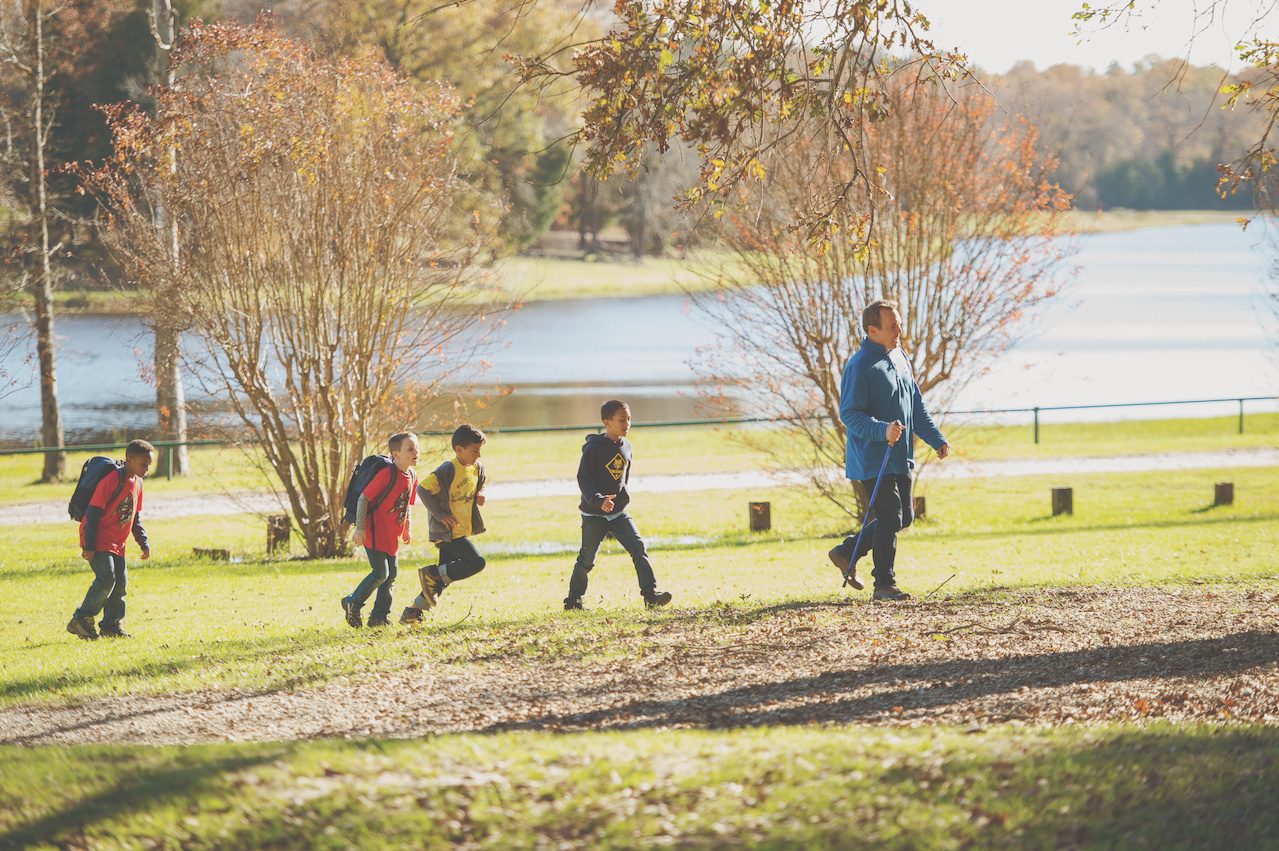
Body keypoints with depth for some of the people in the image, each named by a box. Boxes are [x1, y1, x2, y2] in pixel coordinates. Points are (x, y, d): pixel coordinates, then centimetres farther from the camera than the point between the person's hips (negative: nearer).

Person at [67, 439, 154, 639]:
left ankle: (111, 625, 17)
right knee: (106, 579, -19)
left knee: (121, 583, 7)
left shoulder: (137, 483, 9)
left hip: (117, 544, 9)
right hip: (99, 543, -9)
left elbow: (135, 518, 21)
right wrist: (89, 546, -22)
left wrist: (144, 543, 16)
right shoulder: (113, 480, -19)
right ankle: (81, 621, -11)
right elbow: (93, 512, -20)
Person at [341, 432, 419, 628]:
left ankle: (380, 615, 18)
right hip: (375, 533, -8)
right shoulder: (387, 474, -21)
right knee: (380, 573, -10)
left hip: (392, 536, 8)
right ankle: (353, 603, 8)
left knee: (392, 574, 9)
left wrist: (408, 529, 12)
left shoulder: (412, 478, 5)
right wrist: (360, 527, -21)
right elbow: (364, 498, -19)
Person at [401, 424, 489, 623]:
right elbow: (423, 489, -22)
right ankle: (431, 574, -7)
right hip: (447, 532, -9)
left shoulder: (477, 468, 7)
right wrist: (440, 515, -21)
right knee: (476, 562, -19)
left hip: (462, 530, 9)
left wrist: (480, 495, 4)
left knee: (442, 578, 10)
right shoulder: (448, 470, -19)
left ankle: (412, 613, 18)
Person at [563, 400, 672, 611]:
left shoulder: (626, 447, 5)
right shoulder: (594, 448, -15)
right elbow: (583, 479, -19)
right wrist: (599, 500, -32)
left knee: (638, 548, -10)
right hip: (594, 514, -5)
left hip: (618, 512, 5)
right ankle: (573, 599, 20)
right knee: (587, 558, 4)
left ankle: (650, 594, -14)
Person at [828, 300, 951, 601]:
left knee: (904, 517, 14)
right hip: (873, 460, -9)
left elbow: (916, 405, 21)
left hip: (900, 459, 9)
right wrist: (882, 430, -34)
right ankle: (884, 585, 3)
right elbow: (849, 414, -20)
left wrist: (936, 438, 16)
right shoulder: (860, 367, -16)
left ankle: (846, 552, 26)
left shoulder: (899, 358, 12)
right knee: (889, 519, -8)